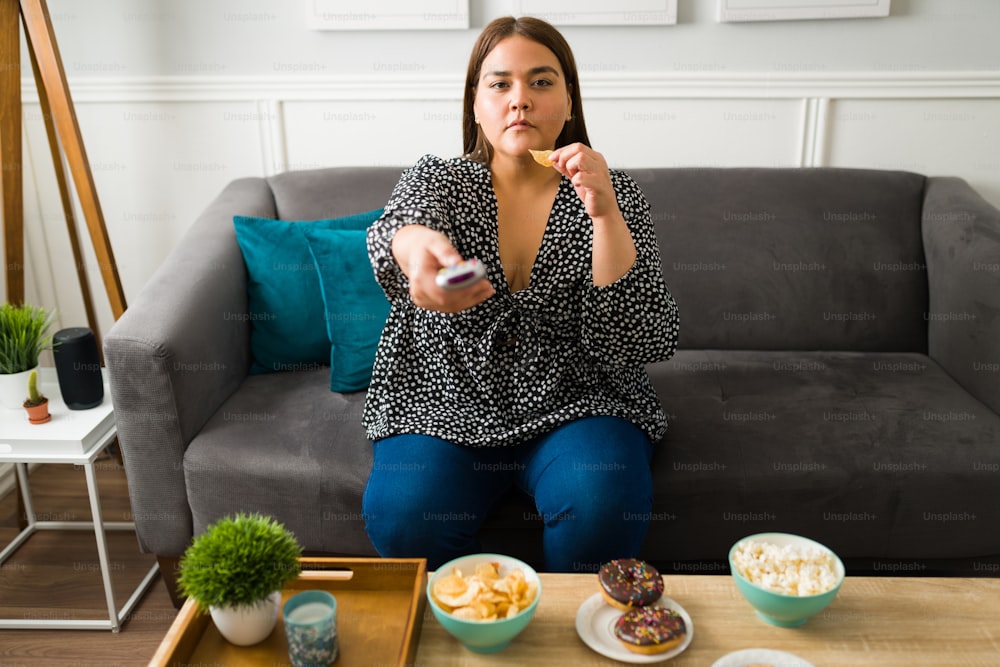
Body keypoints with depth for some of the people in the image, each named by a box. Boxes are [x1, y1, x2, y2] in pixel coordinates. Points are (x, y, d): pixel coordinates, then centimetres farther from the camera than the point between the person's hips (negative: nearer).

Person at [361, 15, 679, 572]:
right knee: (403, 517, -24)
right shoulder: (437, 179, 2)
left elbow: (647, 342, -12)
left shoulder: (611, 194, -2)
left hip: (576, 405, 0)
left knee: (601, 506, -28)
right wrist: (415, 245, -49)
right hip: (447, 404, 1)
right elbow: (397, 227, -24)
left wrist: (605, 215, -24)